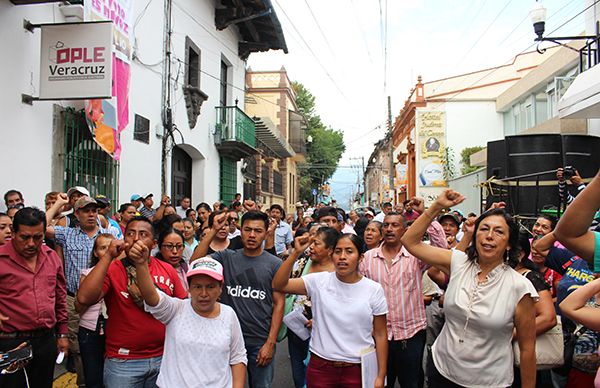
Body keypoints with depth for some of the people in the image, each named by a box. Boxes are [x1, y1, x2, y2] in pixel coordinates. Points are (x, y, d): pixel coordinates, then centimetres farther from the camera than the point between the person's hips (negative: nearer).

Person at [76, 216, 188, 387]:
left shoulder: (168, 270, 0)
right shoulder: (112, 269, -8)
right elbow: (84, 298, -24)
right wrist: (108, 256, -24)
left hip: (163, 358, 3)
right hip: (123, 362, -3)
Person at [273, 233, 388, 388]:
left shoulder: (374, 290, -4)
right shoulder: (319, 281, -4)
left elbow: (380, 334, 1)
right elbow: (279, 284, -12)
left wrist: (381, 375, 1)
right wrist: (296, 253, -20)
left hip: (358, 369, 0)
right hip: (320, 368, 0)